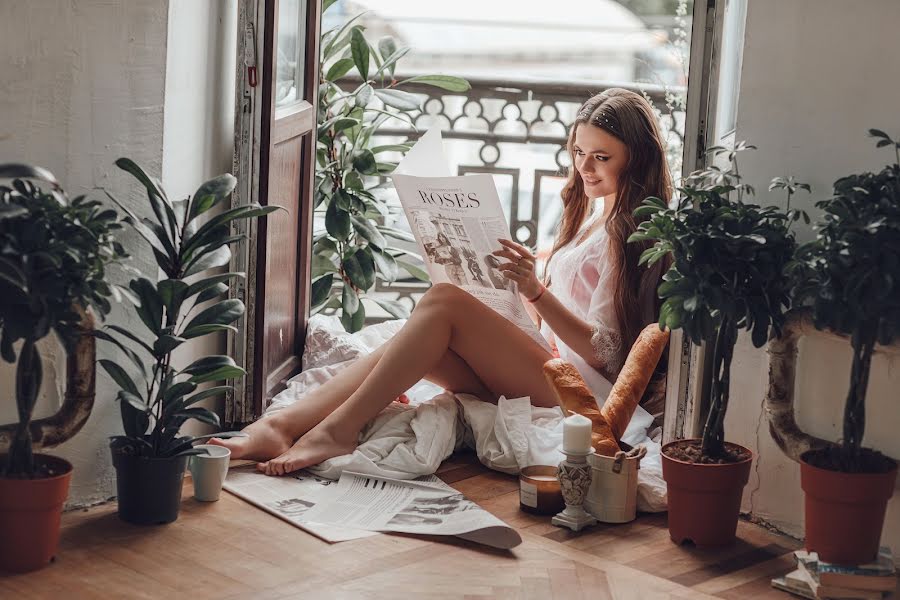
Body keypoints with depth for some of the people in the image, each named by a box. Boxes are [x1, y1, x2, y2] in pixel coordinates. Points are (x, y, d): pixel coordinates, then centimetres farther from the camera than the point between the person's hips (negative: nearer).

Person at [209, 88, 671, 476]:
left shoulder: (630, 233, -4)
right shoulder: (591, 210, 23)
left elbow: (604, 351, -13)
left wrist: (535, 291, -25)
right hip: (539, 374, 8)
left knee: (443, 303, -24)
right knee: (412, 346, -15)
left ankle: (337, 430, -30)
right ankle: (277, 427, -30)